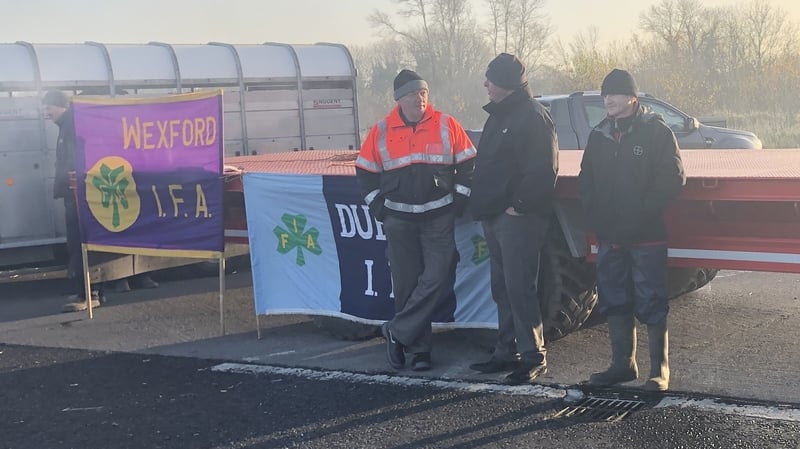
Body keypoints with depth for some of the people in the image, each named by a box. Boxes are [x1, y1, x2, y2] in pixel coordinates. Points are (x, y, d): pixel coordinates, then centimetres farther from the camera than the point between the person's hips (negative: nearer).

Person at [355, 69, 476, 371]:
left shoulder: (446, 125, -1)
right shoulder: (381, 131, 1)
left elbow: (468, 163, 5)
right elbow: (365, 171, 10)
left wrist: (459, 200, 0)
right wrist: (378, 207, 2)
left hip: (439, 217, -1)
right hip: (399, 219, 1)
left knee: (438, 278, -11)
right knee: (406, 284, 4)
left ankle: (397, 332, 1)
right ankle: (419, 348, 14)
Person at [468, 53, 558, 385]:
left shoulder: (533, 117, -12)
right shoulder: (499, 115, 18)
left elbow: (543, 170, -20)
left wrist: (520, 204, -18)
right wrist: (482, 203, 14)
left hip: (518, 218, -10)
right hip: (495, 217, 10)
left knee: (519, 288, -8)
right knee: (502, 288, 13)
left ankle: (534, 356, -1)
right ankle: (506, 353, 20)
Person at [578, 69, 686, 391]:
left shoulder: (656, 131, -4)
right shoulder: (599, 135, 13)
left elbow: (672, 179, -10)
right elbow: (586, 180, 16)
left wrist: (642, 214, -16)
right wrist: (596, 214, 1)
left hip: (647, 237, -6)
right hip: (609, 237, 6)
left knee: (651, 305, -3)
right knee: (614, 303, 11)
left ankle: (659, 370, 5)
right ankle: (622, 364, 22)